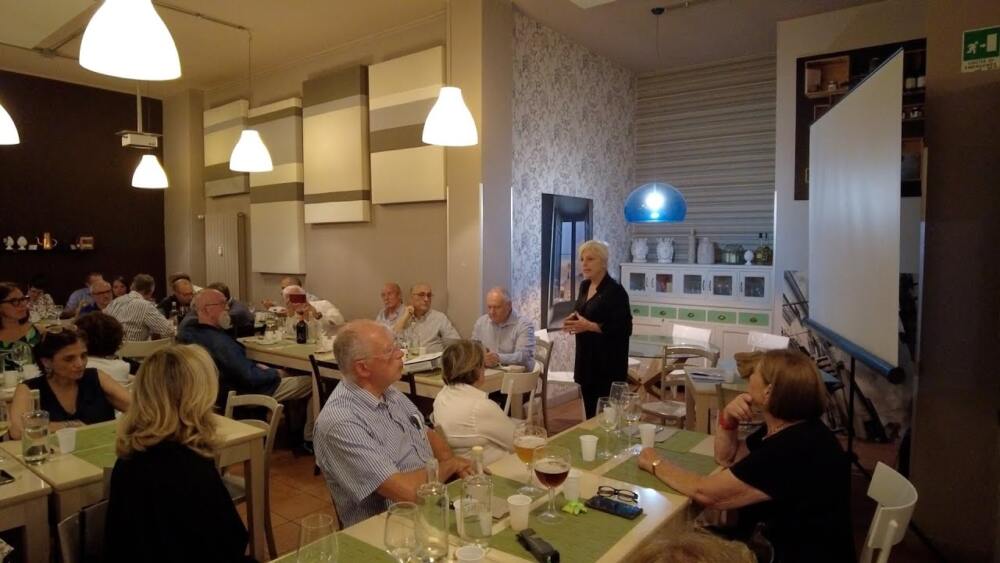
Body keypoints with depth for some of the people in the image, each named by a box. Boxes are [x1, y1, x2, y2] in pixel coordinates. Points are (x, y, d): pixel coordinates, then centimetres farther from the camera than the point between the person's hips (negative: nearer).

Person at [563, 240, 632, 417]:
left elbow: (624, 329, -19)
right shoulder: (584, 286, 9)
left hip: (608, 362, -8)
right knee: (590, 411, 15)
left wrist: (589, 326, -23)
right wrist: (573, 319, 1)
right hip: (586, 358, 8)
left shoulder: (615, 291, -15)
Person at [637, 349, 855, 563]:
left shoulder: (793, 451, -30)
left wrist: (656, 464, -11)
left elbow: (705, 492, -26)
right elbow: (726, 458, 11)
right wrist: (728, 419, -8)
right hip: (784, 544, 8)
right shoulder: (788, 429, 1)